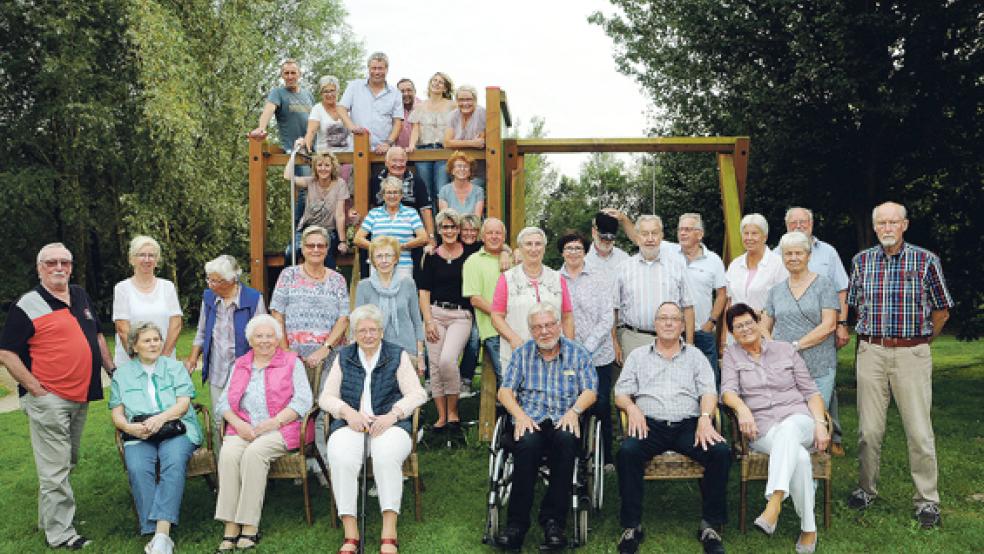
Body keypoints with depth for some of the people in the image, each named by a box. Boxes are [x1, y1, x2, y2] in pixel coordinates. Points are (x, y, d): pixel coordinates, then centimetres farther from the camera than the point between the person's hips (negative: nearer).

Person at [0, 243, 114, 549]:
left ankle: (50, 519, 33)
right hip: (48, 400, -7)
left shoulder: (81, 296, 12)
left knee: (67, 463, 18)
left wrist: (112, 369, 17)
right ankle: (60, 534, 6)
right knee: (54, 469, -3)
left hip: (81, 397, 7)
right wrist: (35, 388, -14)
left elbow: (96, 335, 23)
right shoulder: (27, 305, -9)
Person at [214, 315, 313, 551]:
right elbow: (224, 401, 15)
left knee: (254, 452, -32)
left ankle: (250, 527, -26)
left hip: (282, 428, -3)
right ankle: (230, 527, -27)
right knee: (228, 452, -27)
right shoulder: (240, 365, 22)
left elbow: (303, 400, -3)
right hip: (244, 429, 4)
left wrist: (272, 423, -13)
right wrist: (238, 424, -5)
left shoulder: (292, 362, 9)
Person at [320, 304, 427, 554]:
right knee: (340, 458, -32)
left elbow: (416, 394, 5)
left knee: (386, 456, -35)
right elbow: (326, 397, 14)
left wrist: (393, 414, -12)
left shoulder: (398, 355, 12)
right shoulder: (344, 358, 19)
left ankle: (389, 533, -31)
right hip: (351, 425, 2)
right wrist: (348, 411, -7)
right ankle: (350, 533, -26)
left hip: (389, 424, -1)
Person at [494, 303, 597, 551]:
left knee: (566, 440, -36)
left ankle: (553, 521, -29)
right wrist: (520, 414, -11)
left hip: (564, 421, 0)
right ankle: (517, 523, -29)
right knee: (527, 443, -35)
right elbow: (505, 391, 8)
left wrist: (574, 410, -13)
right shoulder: (522, 353, 16)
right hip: (530, 421, 0)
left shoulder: (577, 353, 14)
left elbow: (590, 391, 7)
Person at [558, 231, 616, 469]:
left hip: (599, 356, 0)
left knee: (601, 407, 1)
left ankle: (605, 458, 15)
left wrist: (587, 348, -11)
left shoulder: (599, 278, 5)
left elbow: (607, 318, -1)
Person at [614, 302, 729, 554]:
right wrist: (632, 408, -11)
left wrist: (705, 418, -14)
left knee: (721, 452, -27)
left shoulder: (696, 356, 19)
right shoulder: (638, 356, 19)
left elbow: (708, 391, 6)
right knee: (627, 452, -32)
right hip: (650, 424, -1)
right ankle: (631, 526, -19)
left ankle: (711, 524, -14)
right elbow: (621, 393, 12)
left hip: (688, 424, 1)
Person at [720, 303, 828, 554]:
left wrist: (820, 424, -2)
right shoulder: (732, 354, 14)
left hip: (798, 421, 0)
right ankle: (808, 528, -24)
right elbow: (728, 390, -2)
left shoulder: (785, 349, 16)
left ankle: (774, 503, -52)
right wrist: (742, 407, -25)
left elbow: (810, 391, 13)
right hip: (762, 429, 0)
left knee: (786, 430, -39)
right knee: (800, 457, -32)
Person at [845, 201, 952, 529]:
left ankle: (927, 500, 11)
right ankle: (867, 489, 22)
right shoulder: (861, 261, 7)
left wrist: (923, 340, 14)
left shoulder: (926, 260, -1)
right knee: (869, 428, 7)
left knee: (919, 430, -1)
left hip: (912, 354, -2)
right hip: (871, 352, 2)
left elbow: (941, 309, 8)